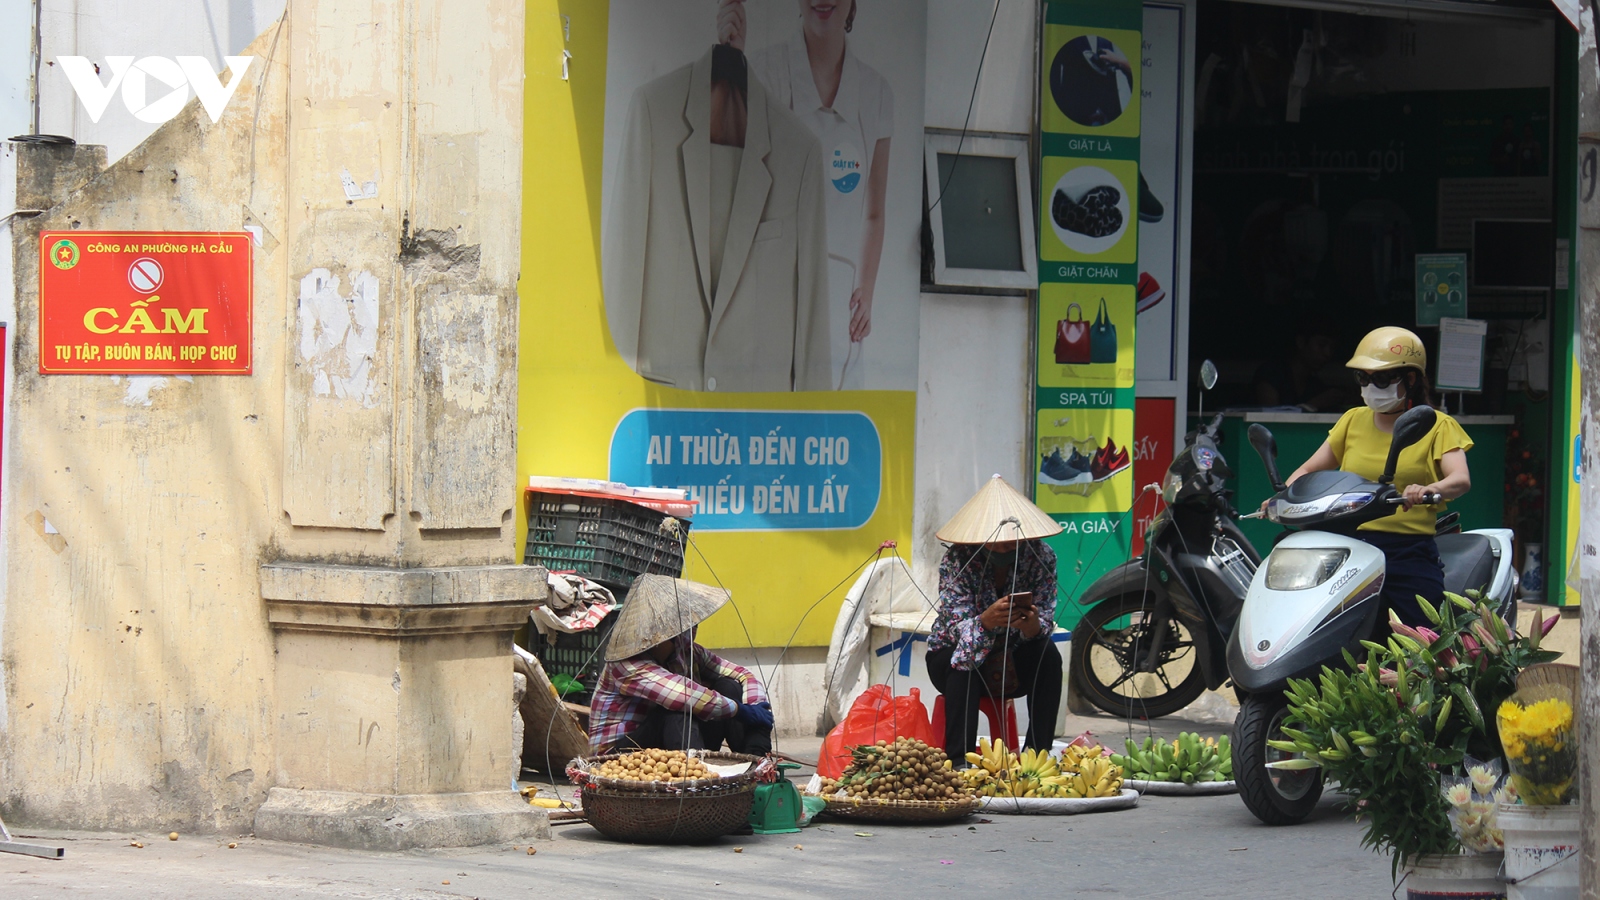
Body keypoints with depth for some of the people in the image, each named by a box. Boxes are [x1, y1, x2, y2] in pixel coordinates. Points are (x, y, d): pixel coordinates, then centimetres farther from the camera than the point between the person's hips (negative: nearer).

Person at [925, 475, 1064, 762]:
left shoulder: (1040, 557, -13)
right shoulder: (957, 560, -21)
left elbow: (1045, 623, -18)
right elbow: (957, 626, -30)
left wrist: (1032, 625, -44)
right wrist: (987, 620, -53)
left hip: (1013, 668, 2)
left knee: (1048, 654, -25)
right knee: (964, 660, -34)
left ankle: (1039, 753, -23)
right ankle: (959, 760, -37)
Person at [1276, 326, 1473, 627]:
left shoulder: (1437, 427, 6)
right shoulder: (1353, 421, 17)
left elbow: (1461, 479, -11)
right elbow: (1309, 469, 18)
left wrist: (1428, 489, -34)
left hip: (1410, 556, -3)